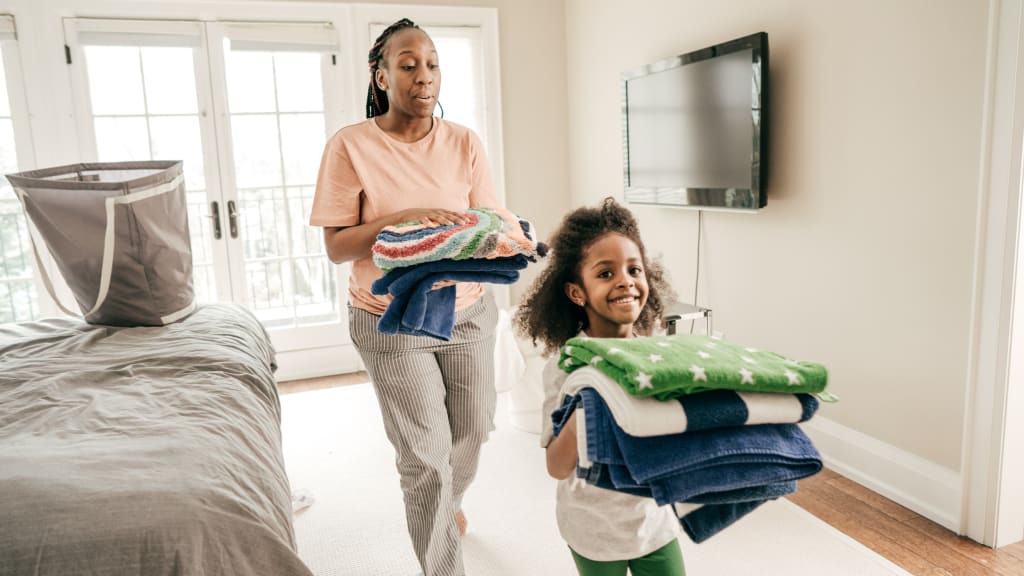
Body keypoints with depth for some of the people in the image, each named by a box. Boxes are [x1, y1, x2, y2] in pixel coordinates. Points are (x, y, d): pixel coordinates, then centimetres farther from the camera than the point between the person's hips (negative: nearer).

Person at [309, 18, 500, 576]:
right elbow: (336, 246, -12)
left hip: (469, 310, 4)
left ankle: (445, 503, 52)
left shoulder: (464, 141, 0)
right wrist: (402, 218, -26)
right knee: (425, 456, -2)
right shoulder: (350, 145, -10)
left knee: (473, 428, 17)